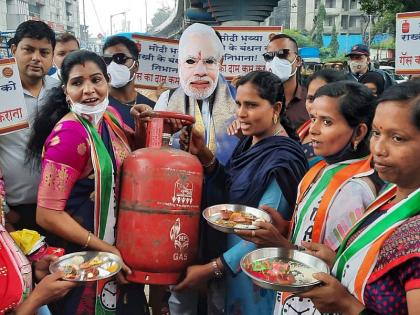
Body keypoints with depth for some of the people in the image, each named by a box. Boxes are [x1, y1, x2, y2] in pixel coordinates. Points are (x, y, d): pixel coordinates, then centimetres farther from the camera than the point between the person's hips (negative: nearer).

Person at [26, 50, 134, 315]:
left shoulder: (110, 118, -1)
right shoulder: (69, 134, -25)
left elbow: (126, 168, 16)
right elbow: (47, 215, -24)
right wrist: (104, 248, -20)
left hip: (112, 243, 8)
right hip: (77, 252, -7)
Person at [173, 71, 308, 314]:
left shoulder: (283, 159, -24)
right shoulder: (251, 141, -1)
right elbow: (232, 187, 9)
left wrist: (212, 269, -23)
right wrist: (204, 155, -8)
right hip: (234, 246, 7)